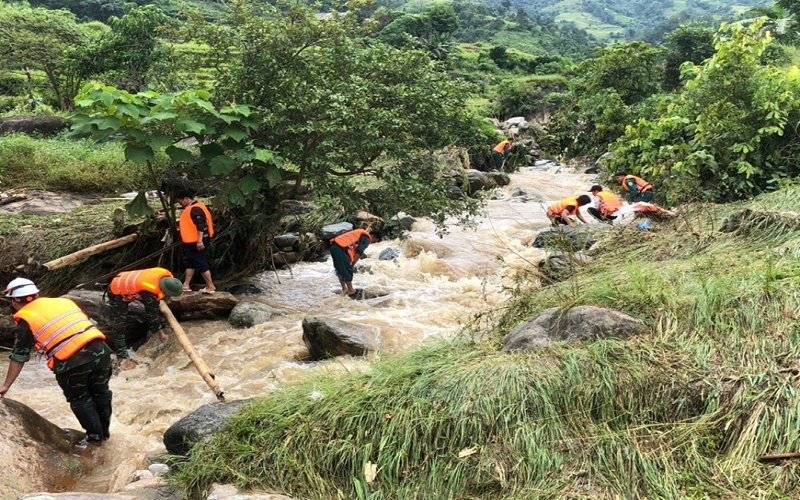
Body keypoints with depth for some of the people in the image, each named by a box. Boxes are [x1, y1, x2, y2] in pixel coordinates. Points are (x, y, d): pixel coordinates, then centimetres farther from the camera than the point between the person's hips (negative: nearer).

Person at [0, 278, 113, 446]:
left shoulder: (25, 320, 9)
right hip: (99, 348, 5)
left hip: (72, 361, -5)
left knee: (80, 399, 20)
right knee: (101, 392, 23)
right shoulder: (63, 301, 21)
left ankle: (95, 435, 27)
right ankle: (104, 431, 38)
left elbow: (19, 356, 11)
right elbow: (90, 322, 22)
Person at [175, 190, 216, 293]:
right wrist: (181, 223, 22)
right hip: (192, 241, 11)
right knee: (189, 262, 16)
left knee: (201, 263, -7)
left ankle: (210, 287, -1)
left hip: (196, 242, -11)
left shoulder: (195, 209, -20)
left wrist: (200, 241, -31)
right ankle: (186, 285, 22)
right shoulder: (191, 208, 15)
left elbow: (200, 225, -28)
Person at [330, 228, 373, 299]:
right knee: (347, 271, 3)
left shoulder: (358, 234, 31)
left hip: (333, 246, 9)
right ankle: (351, 291, 13)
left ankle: (344, 289, 31)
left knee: (339, 269, 22)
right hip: (341, 249, -9)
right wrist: (352, 264, 1)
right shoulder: (366, 238, 4)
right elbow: (359, 252, -6)